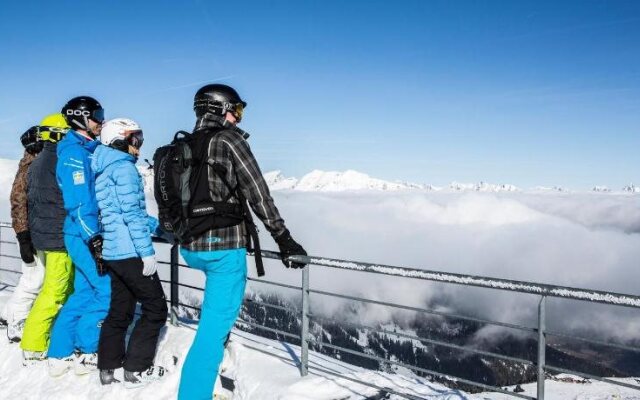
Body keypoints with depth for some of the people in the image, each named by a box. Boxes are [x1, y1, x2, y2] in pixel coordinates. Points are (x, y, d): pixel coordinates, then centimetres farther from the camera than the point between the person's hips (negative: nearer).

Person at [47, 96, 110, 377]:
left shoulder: (88, 151, 16)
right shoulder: (74, 153, -13)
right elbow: (79, 202, -20)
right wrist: (94, 239, -21)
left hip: (85, 235, 9)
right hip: (85, 236, -9)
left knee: (84, 293, 13)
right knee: (107, 292, -4)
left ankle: (60, 355, 22)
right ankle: (86, 353, 9)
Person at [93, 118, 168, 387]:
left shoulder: (103, 170, 17)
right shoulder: (124, 167, -12)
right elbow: (131, 213, -19)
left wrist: (157, 225, 19)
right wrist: (147, 251, -18)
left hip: (111, 251, 9)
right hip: (130, 251, -9)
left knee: (119, 309, 16)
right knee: (155, 308, 1)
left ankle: (108, 368, 21)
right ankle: (136, 370, 5)